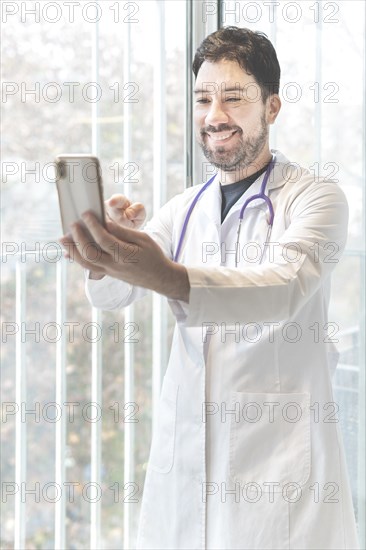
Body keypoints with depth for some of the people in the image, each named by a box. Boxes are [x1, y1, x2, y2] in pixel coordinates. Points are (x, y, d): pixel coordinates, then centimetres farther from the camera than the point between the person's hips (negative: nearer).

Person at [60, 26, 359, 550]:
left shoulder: (316, 198, -5)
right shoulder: (184, 209, 12)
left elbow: (286, 287, -23)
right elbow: (109, 295, 3)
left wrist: (169, 277, -40)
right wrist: (110, 245, -22)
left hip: (277, 458, -4)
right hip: (182, 455, 5)